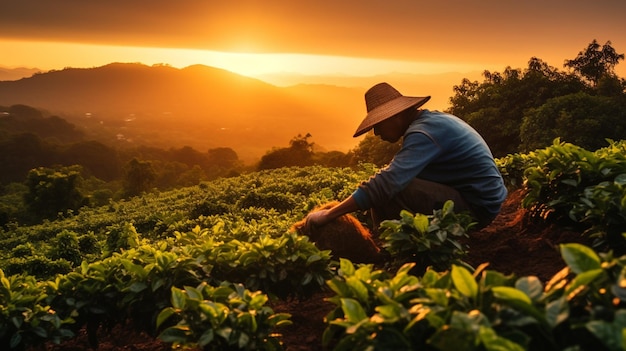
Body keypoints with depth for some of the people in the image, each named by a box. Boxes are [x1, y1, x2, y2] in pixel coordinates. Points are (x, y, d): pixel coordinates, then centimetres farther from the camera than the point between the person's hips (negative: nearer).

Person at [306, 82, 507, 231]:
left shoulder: (424, 132, -21)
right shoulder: (430, 120, 8)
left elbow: (388, 182, -31)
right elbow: (400, 175, 14)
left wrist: (329, 214, -26)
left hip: (477, 206, -10)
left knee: (388, 192, -22)